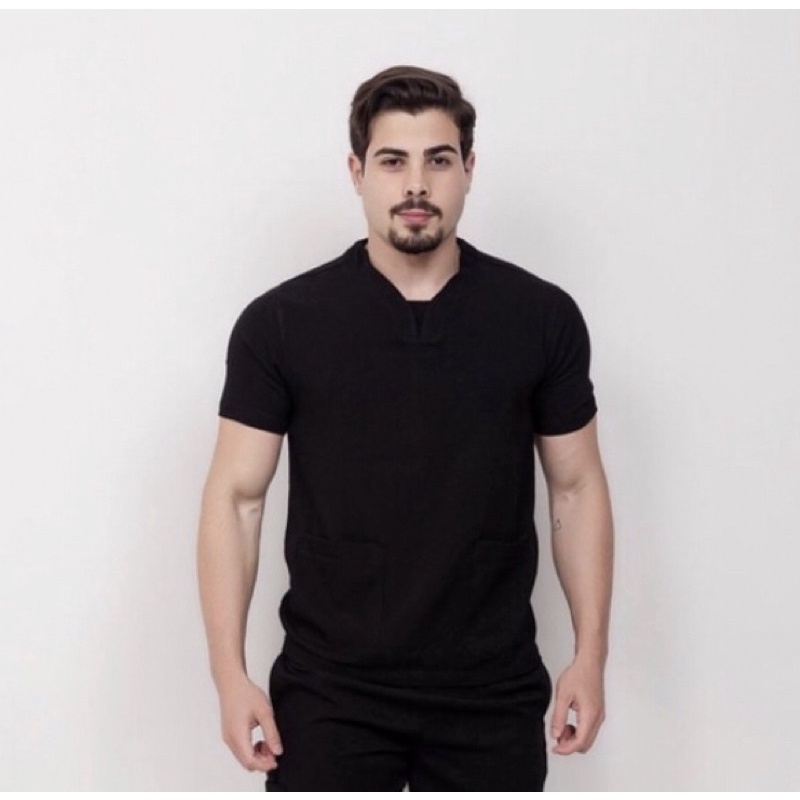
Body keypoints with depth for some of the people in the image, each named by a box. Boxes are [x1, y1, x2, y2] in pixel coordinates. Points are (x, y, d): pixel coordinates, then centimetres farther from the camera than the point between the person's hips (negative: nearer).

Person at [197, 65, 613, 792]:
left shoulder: (541, 318, -1)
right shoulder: (282, 324, -5)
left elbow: (576, 488, 5)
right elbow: (236, 496, -3)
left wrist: (591, 654, 1)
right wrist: (230, 672, -8)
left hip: (492, 692, 2)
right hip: (331, 690, -1)